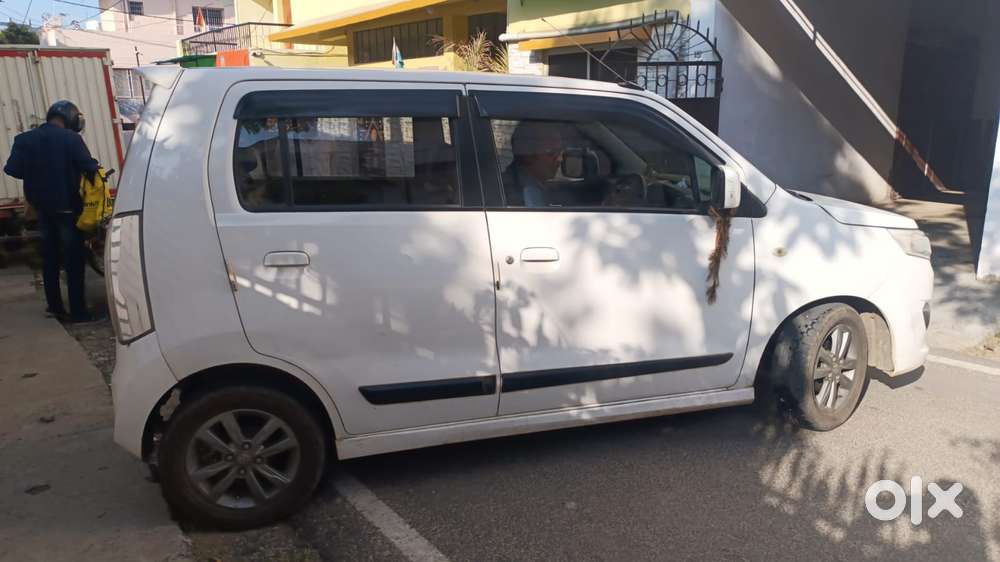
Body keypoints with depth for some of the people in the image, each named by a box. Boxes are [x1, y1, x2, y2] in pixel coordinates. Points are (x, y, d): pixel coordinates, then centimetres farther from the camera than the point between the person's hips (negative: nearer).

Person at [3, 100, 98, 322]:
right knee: (73, 259, 0)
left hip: (43, 208, 5)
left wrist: (36, 174, 11)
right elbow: (88, 167, -18)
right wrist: (95, 171, 3)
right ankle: (78, 311, -1)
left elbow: (13, 169, -4)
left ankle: (54, 306, 23)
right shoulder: (71, 138, -13)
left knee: (50, 258, 16)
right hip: (67, 207, -5)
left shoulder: (25, 139, 2)